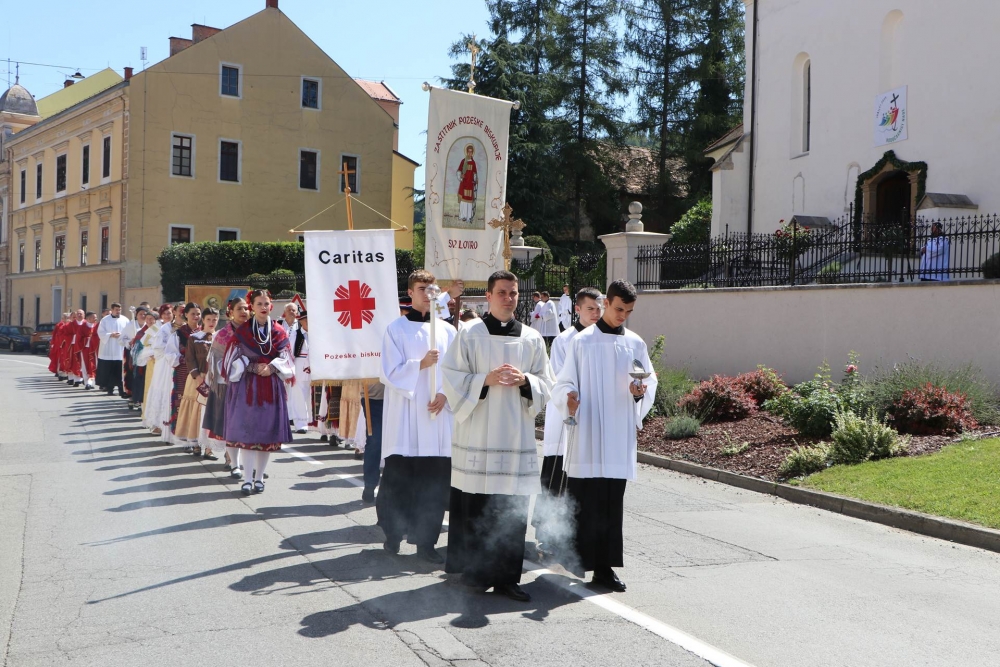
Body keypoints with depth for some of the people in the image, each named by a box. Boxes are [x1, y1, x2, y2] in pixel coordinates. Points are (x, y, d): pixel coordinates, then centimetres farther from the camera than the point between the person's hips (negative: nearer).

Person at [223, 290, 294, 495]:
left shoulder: (279, 332, 7)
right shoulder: (242, 331, 3)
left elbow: (285, 358, 4)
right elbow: (234, 358, 0)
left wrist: (272, 367, -14)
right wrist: (253, 367, -14)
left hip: (271, 387, 2)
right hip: (246, 386, -2)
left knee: (267, 432, 2)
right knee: (246, 431, -7)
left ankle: (259, 477, 12)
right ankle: (248, 478, -4)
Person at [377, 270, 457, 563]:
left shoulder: (448, 331, 10)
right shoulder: (396, 329, 1)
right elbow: (391, 373, -5)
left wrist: (444, 395, -8)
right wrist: (421, 364, -17)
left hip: (438, 417, 3)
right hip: (405, 417, -3)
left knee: (435, 481, 2)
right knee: (398, 478, 1)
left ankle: (425, 540, 11)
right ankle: (393, 533, 20)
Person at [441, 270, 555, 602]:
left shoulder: (532, 339, 10)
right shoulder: (470, 335, 1)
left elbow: (545, 384, 11)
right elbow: (452, 378, -2)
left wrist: (524, 382, -9)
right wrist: (486, 379, -15)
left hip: (517, 434, 3)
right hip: (477, 433, -3)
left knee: (514, 509, 2)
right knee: (474, 506, 1)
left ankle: (506, 575, 11)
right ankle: (474, 571, 16)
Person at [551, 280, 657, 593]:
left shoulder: (635, 344, 9)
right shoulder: (582, 341, 0)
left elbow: (651, 382, 12)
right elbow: (564, 383, 0)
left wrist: (641, 392, -10)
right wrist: (569, 398, -22)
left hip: (618, 437, 3)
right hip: (586, 434, -3)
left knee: (611, 504, 5)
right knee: (581, 499, -2)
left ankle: (604, 566, 11)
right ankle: (573, 555, 14)